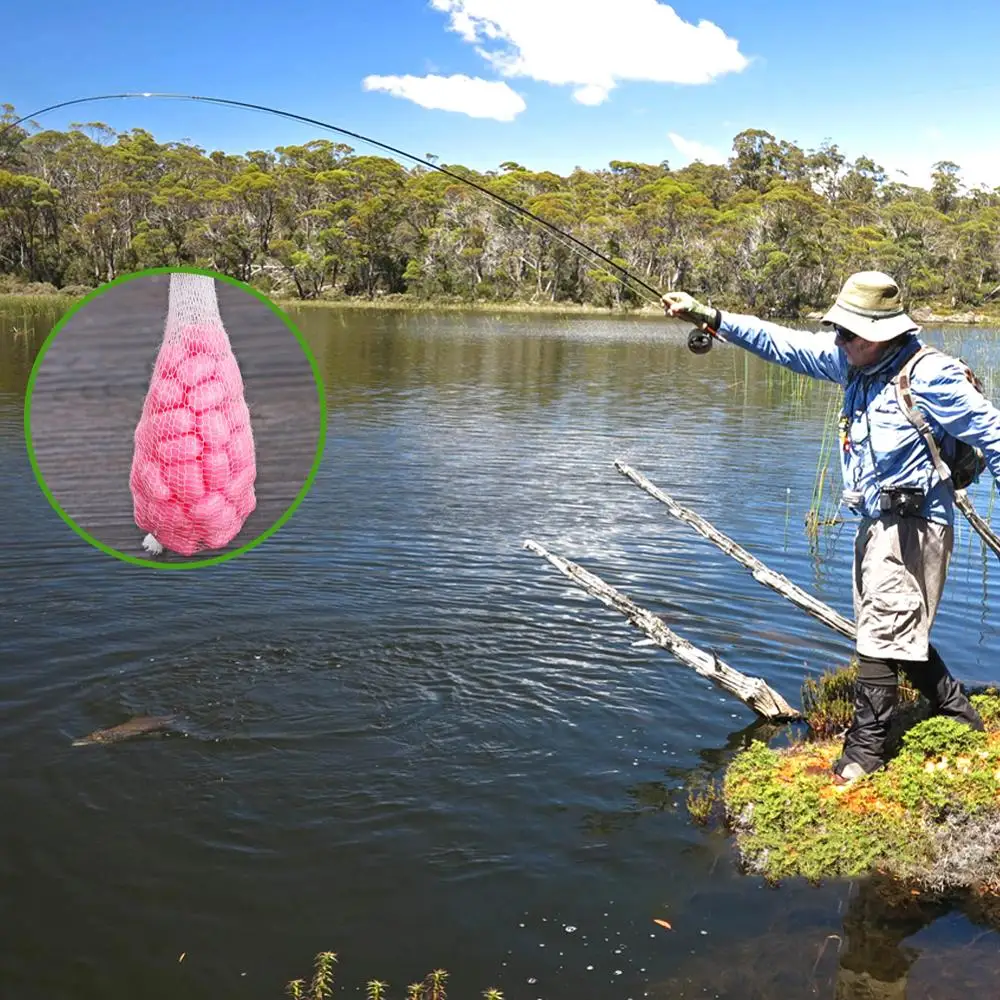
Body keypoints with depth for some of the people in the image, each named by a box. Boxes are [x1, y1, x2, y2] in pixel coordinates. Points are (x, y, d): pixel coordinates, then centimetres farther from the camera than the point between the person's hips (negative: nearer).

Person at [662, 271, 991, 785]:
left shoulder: (929, 376, -19)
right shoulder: (854, 362, 3)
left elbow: (990, 431, -13)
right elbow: (782, 343, 4)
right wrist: (708, 316, -1)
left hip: (912, 525, -9)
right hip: (878, 523, 9)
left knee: (882, 631, -7)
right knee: (901, 633, 18)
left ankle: (865, 746, 3)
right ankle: (960, 715, 34)